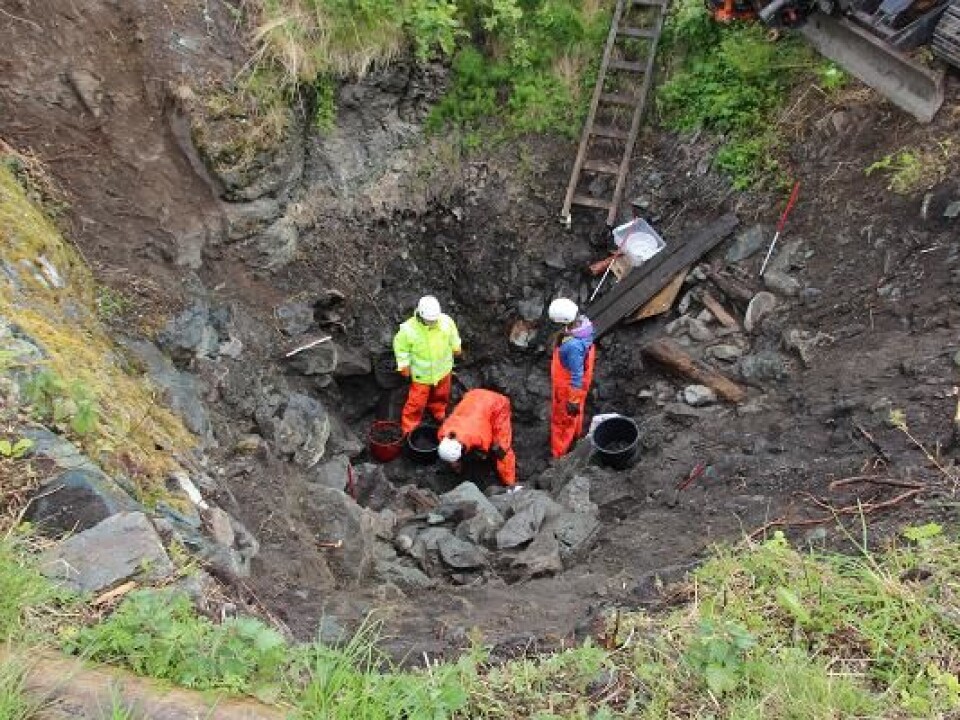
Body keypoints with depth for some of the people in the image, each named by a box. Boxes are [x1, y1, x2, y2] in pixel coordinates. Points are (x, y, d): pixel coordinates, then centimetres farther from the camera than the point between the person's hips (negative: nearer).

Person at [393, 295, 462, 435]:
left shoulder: (446, 321, -21)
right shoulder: (409, 328, -30)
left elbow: (453, 334, 3)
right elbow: (400, 345, -12)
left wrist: (456, 347, 17)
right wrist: (404, 364, -10)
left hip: (443, 369, 4)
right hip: (422, 373, -4)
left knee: (441, 395, 28)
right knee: (417, 401, 7)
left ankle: (438, 412, 59)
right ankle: (409, 428, 29)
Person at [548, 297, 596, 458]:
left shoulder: (573, 345, -42)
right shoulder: (583, 321, -16)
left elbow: (577, 375, -32)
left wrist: (573, 401, -20)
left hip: (569, 386, -8)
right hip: (576, 381, 8)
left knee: (562, 420, 14)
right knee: (574, 414, 33)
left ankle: (559, 454, 35)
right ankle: (575, 434, 59)